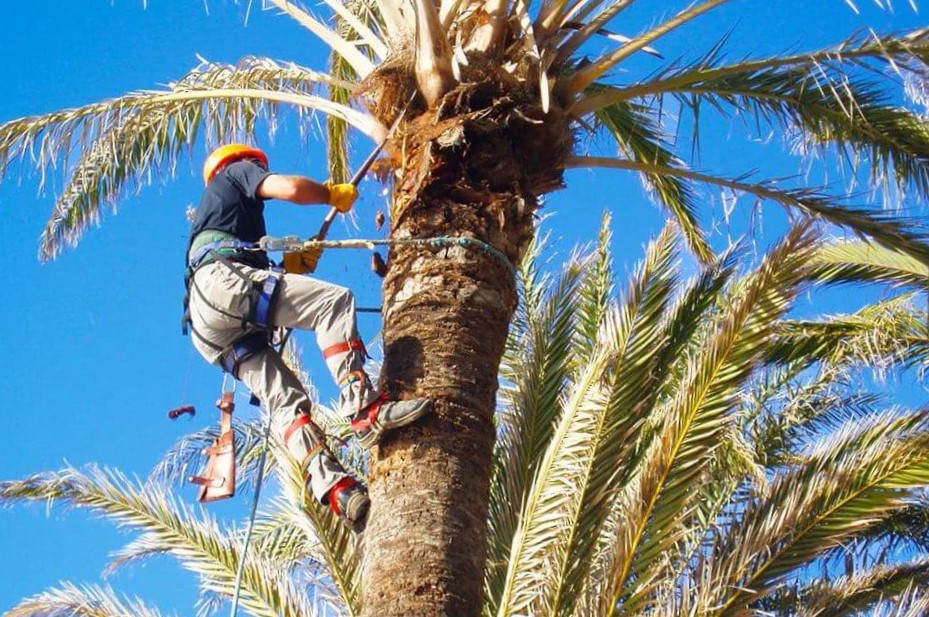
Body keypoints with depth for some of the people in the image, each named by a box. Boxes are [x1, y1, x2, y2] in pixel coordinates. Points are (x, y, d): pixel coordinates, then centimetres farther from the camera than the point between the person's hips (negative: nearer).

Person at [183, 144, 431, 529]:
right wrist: (334, 194, 17)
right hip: (222, 279, -8)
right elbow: (291, 188, 1)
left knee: (285, 398, -7)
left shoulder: (206, 210, 44)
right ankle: (363, 407, -36)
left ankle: (331, 486, -24)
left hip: (211, 329, 8)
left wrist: (291, 265, 27)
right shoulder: (236, 171, 22)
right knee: (334, 301, -20)